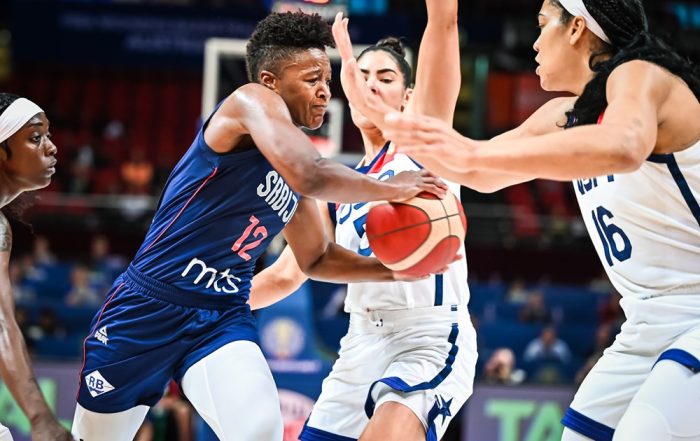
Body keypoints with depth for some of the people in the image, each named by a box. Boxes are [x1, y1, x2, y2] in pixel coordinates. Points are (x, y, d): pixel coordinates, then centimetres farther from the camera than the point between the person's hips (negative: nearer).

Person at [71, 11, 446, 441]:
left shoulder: (291, 176, 10)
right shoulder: (252, 101, -12)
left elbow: (317, 257, 21)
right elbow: (308, 175, -29)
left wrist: (392, 270, 5)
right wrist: (389, 188, -16)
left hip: (222, 317, 6)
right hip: (148, 305, -6)